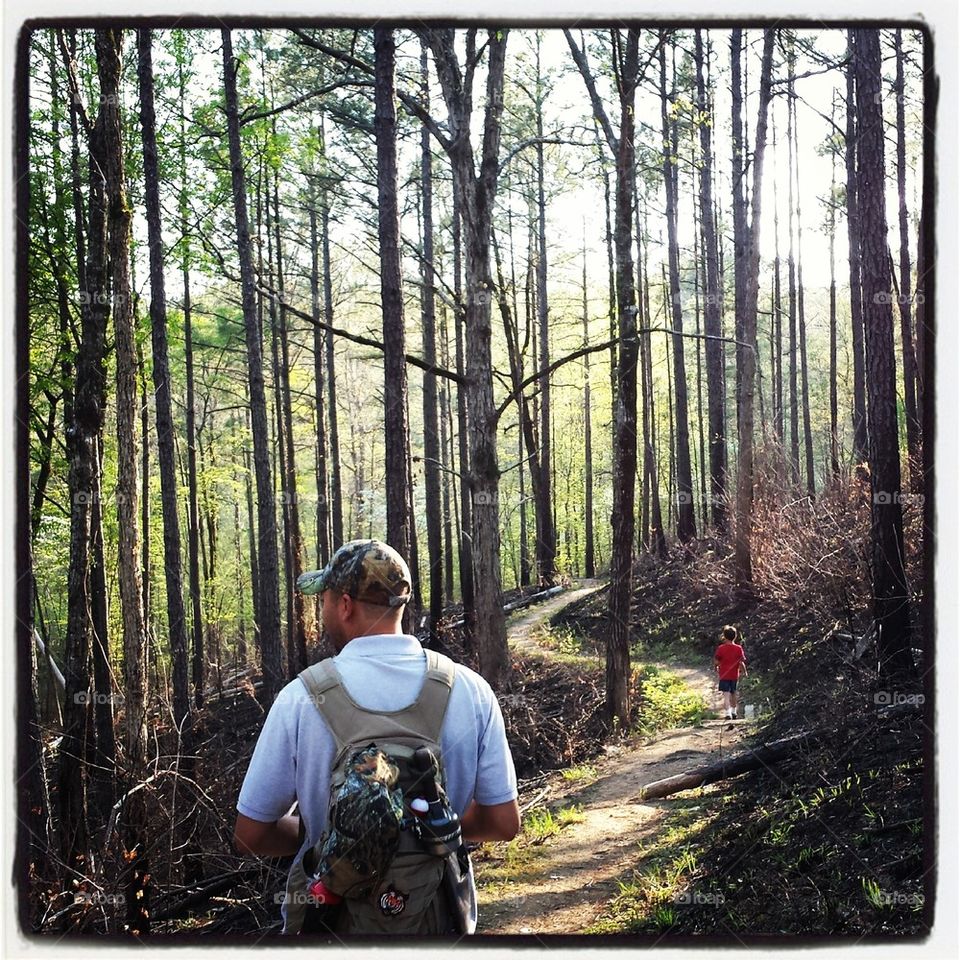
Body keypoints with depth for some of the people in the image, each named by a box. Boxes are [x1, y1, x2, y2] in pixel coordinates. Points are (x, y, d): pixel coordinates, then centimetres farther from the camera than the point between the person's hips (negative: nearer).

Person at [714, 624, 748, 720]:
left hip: (724, 675, -3)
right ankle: (733, 712, 30)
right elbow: (741, 662, -6)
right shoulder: (738, 648, -7)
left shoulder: (721, 648, -11)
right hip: (734, 675, 3)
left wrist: (716, 668, 14)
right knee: (733, 693, 19)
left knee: (726, 694, -6)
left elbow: (716, 662, -7)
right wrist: (744, 672, 10)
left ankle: (727, 713, -18)